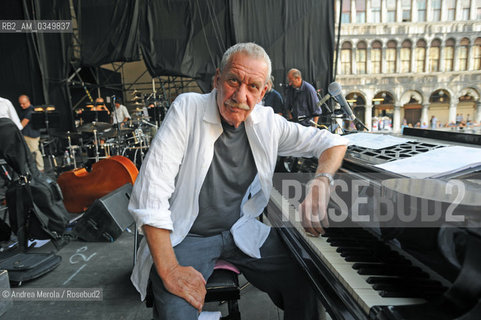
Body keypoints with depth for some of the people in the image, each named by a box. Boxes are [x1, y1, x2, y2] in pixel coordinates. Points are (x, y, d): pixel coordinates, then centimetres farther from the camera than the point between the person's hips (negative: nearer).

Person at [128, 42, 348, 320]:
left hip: (241, 231, 4)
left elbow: (334, 142, 3)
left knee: (307, 284, -8)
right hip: (186, 236, -3)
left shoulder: (266, 122, -2)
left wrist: (320, 183, -19)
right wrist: (169, 271, -25)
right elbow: (151, 192, -20)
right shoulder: (188, 108, -14)